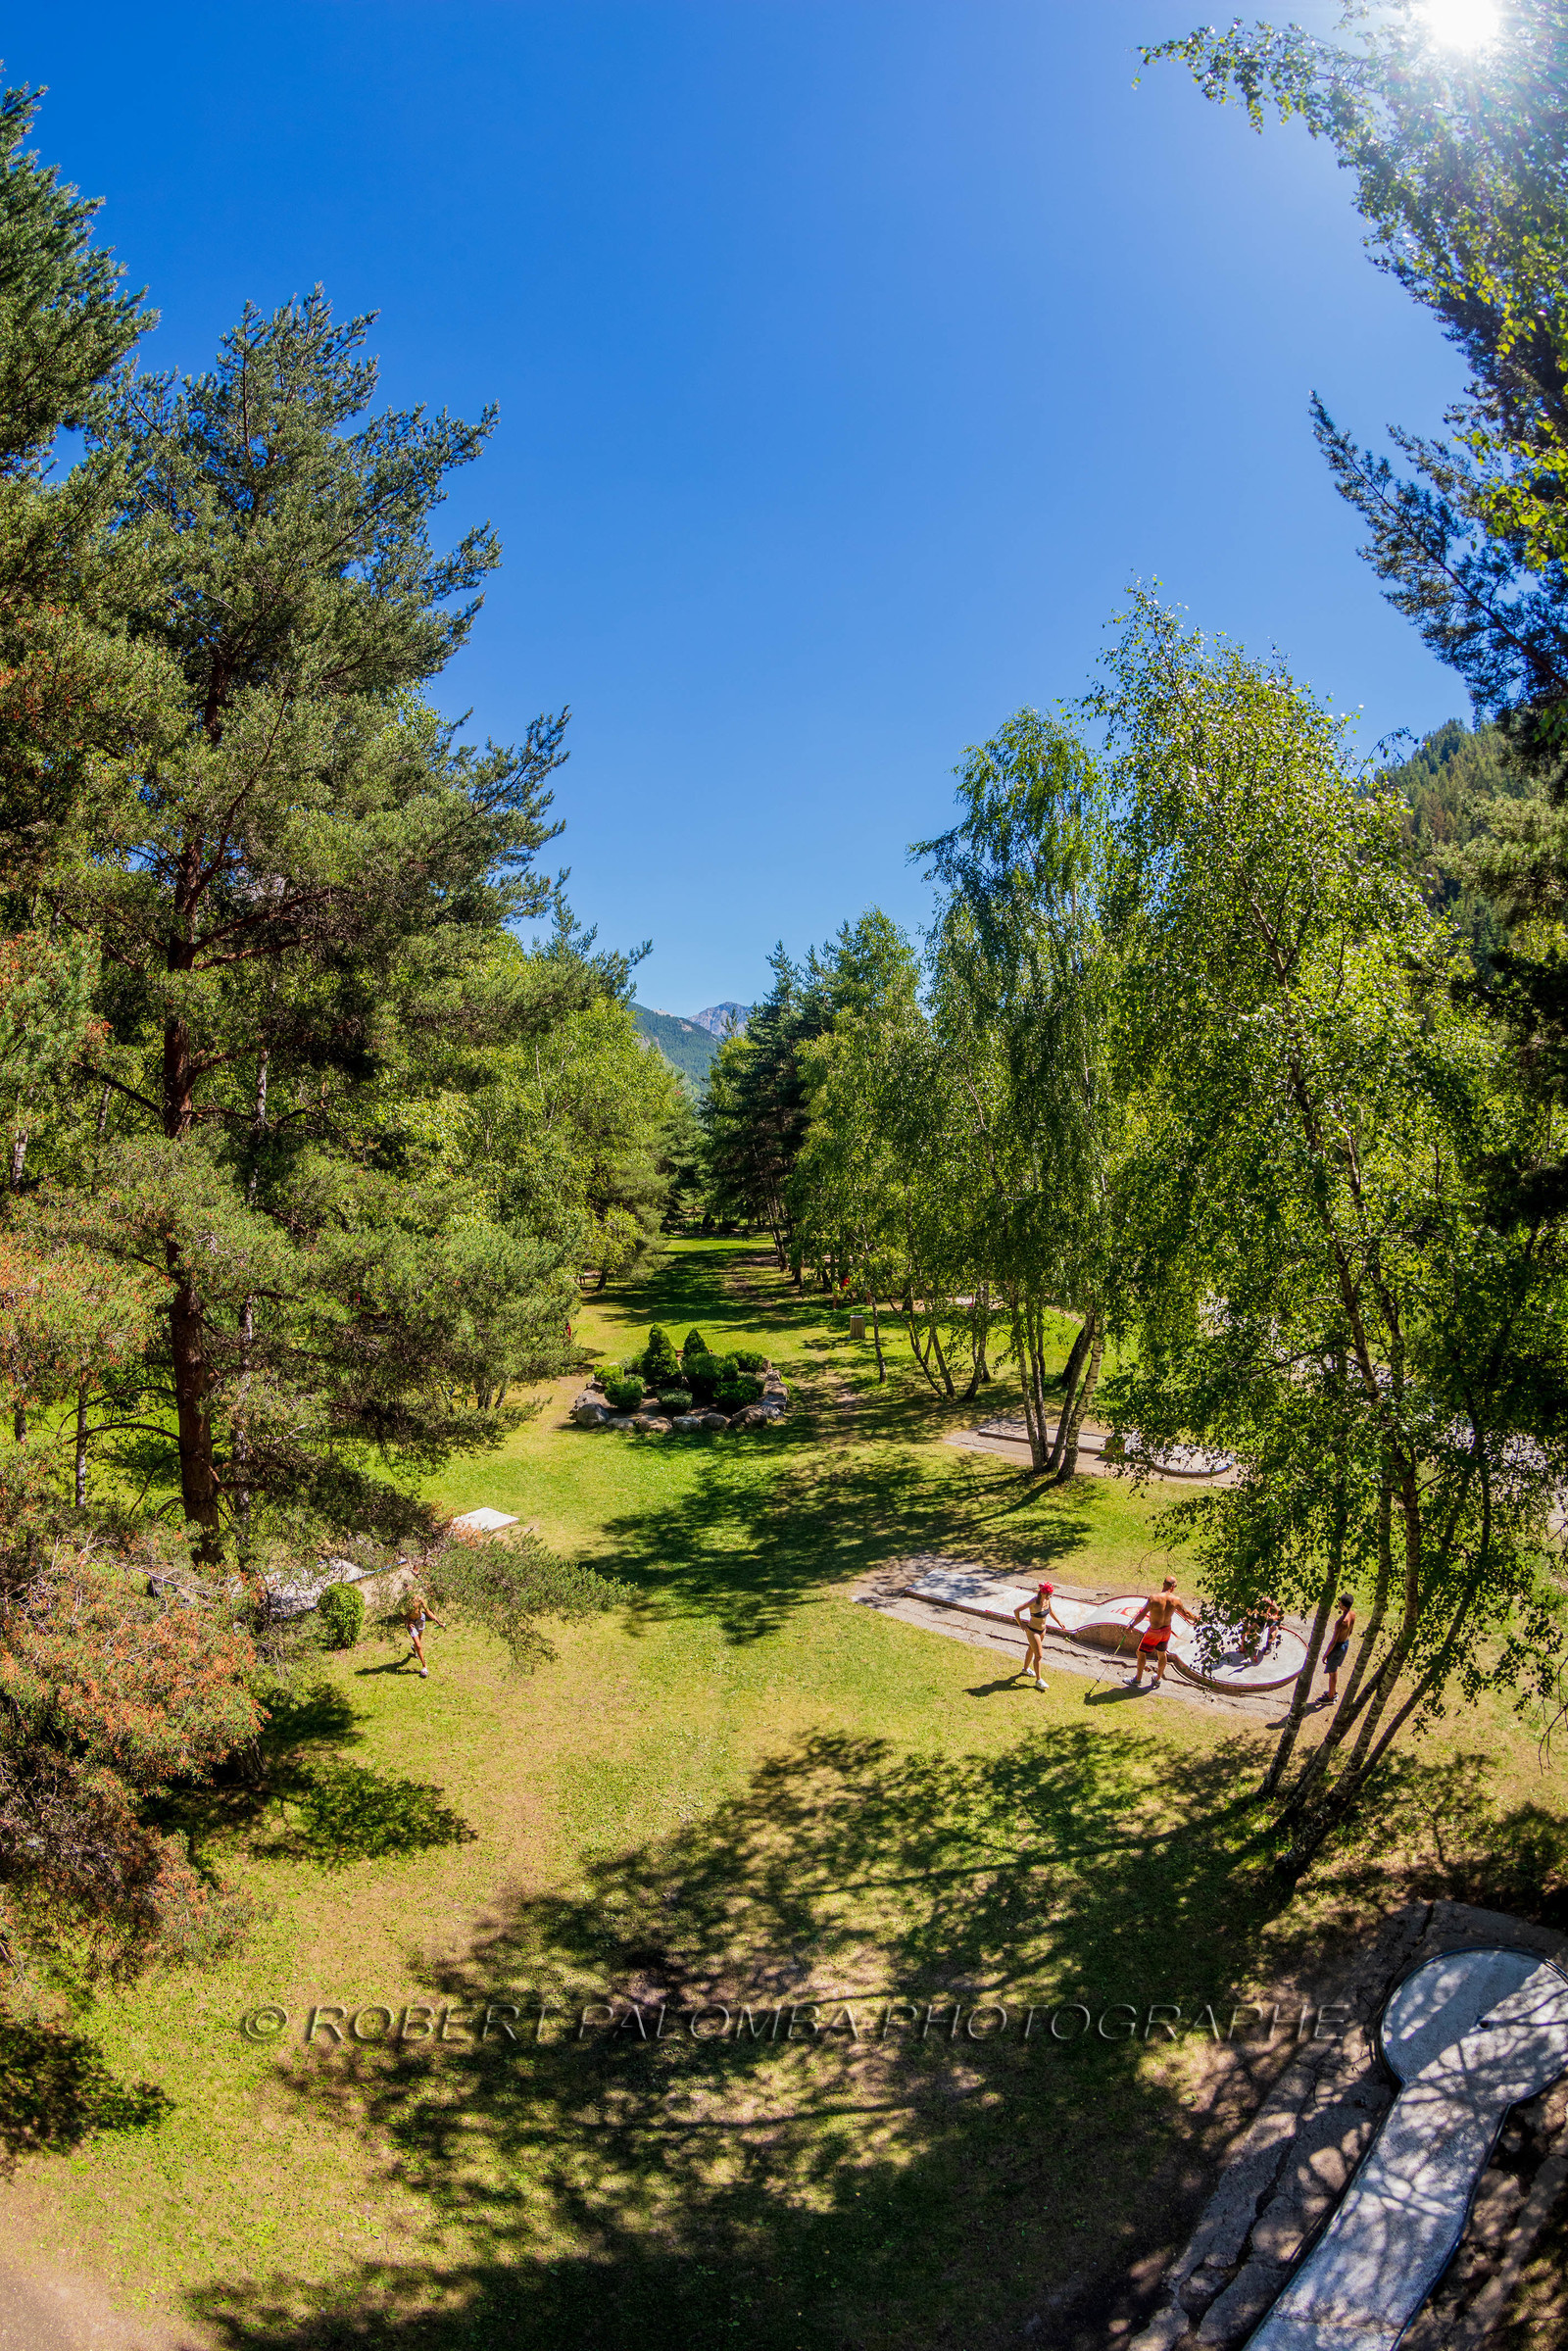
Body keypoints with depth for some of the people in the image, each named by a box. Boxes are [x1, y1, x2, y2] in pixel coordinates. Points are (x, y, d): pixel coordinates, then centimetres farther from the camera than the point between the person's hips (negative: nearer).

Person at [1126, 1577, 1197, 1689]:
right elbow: (1186, 1613, 4)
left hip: (1154, 1631, -5)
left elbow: (1142, 1614, -24)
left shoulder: (1154, 1598, -26)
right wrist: (1195, 1618, 25)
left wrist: (1132, 1626, -15)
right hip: (1167, 1630, 5)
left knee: (1141, 1653, 14)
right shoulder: (1175, 1600, -13)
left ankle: (1138, 1679, 26)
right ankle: (1158, 1678, 42)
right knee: (1162, 1654, 25)